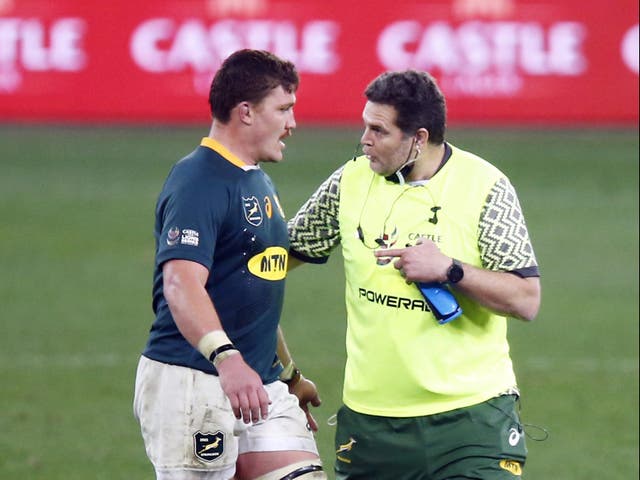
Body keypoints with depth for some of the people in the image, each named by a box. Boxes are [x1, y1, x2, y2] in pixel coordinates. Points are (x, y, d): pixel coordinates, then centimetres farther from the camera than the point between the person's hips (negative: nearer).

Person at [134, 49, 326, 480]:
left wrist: (288, 374, 32)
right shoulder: (198, 182, -14)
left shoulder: (260, 183, 18)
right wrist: (227, 358, -41)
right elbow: (181, 285, -28)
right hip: (191, 383, -9)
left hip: (259, 386, 9)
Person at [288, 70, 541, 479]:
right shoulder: (351, 181, 4)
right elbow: (289, 249, 18)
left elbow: (526, 300, -9)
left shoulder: (485, 187, -6)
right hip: (370, 416, 3)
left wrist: (449, 270, -18)